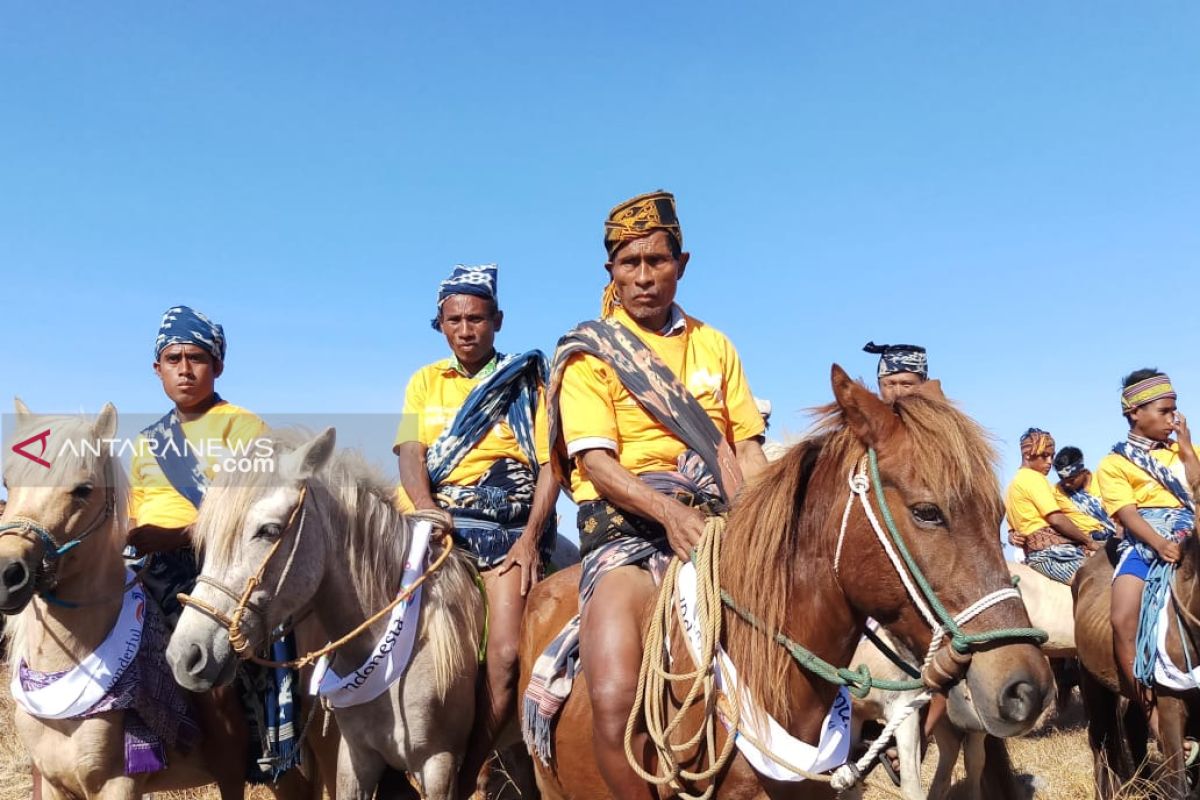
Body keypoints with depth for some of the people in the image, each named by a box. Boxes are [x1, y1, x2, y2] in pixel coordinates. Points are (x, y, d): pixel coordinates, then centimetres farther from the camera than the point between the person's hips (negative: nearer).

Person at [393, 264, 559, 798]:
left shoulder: (526, 382, 7)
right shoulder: (425, 382, 15)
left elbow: (550, 466, 1)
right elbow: (410, 455, 1)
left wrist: (530, 538, -12)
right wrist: (432, 517, -17)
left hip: (508, 525, -2)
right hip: (437, 522, 2)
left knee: (507, 651, -18)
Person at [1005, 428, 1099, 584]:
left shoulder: (1014, 483, 25)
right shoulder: (1033, 477, -4)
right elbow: (1056, 519, -14)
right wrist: (1089, 541, -5)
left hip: (1036, 555, 10)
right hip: (1052, 551, -10)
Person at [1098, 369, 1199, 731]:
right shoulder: (1114, 464, 10)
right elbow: (1128, 514, -4)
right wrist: (1160, 544, -22)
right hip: (1144, 541, -2)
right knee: (1123, 621, -24)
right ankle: (1153, 711, -14)